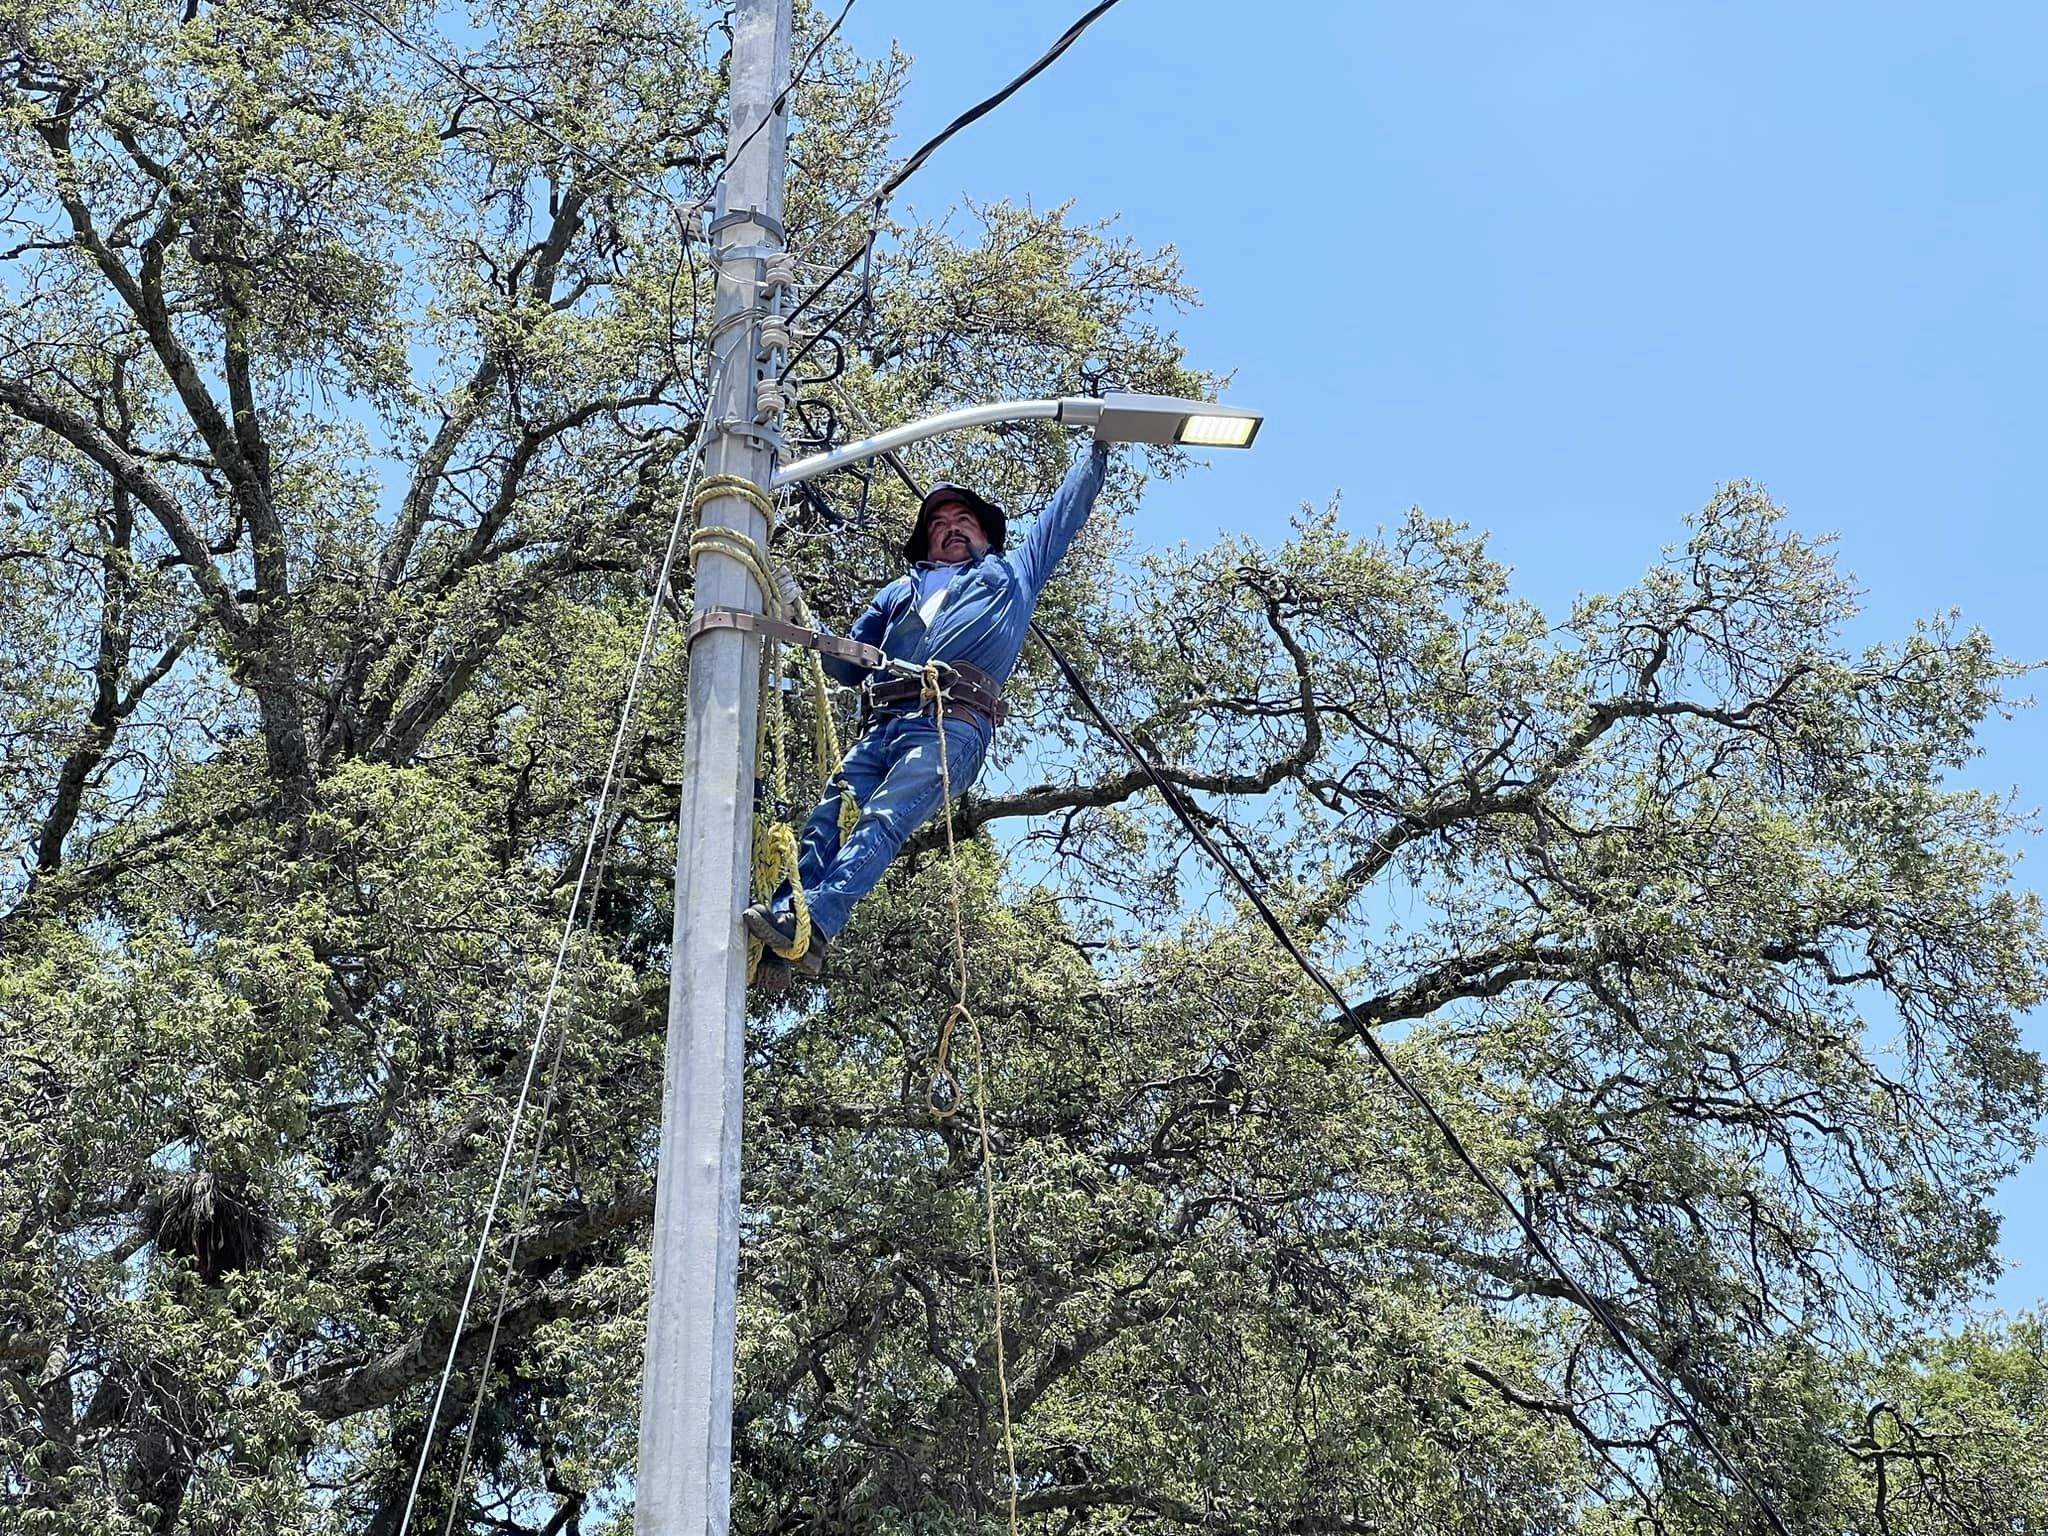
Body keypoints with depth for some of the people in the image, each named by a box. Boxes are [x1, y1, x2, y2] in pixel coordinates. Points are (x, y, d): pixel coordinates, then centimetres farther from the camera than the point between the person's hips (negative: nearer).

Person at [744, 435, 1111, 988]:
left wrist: (1098, 445, 33)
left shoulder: (1013, 571, 35)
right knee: (828, 819, -20)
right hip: (882, 723, 4)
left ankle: (809, 922, -45)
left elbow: (1067, 509, 35)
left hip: (954, 720, -4)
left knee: (883, 820, -27)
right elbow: (850, 663, 39)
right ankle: (774, 945, -33)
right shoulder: (901, 591, 40)